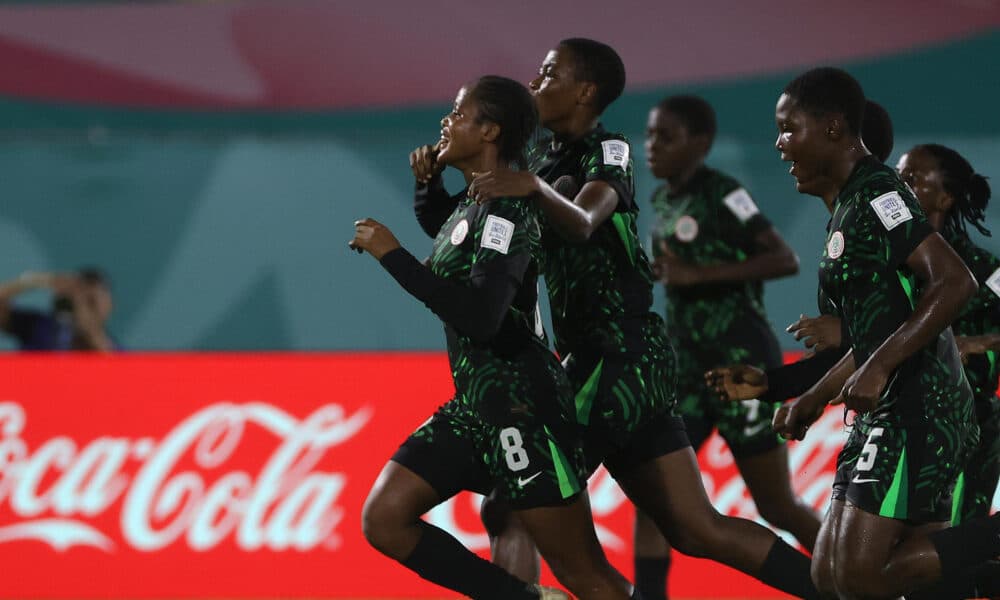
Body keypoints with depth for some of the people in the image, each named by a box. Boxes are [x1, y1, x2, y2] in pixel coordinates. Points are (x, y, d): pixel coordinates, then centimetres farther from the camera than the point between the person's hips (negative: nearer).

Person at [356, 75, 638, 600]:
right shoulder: (470, 205, 12)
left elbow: (480, 316, -28)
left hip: (521, 404, -10)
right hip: (475, 404, 10)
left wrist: (392, 255, -23)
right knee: (384, 520, -2)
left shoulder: (504, 209, -16)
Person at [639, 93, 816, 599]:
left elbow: (785, 260, -23)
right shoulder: (662, 201, 9)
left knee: (778, 507, 2)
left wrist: (696, 274, -26)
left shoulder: (722, 194, -14)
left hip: (742, 366, -7)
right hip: (688, 367, 7)